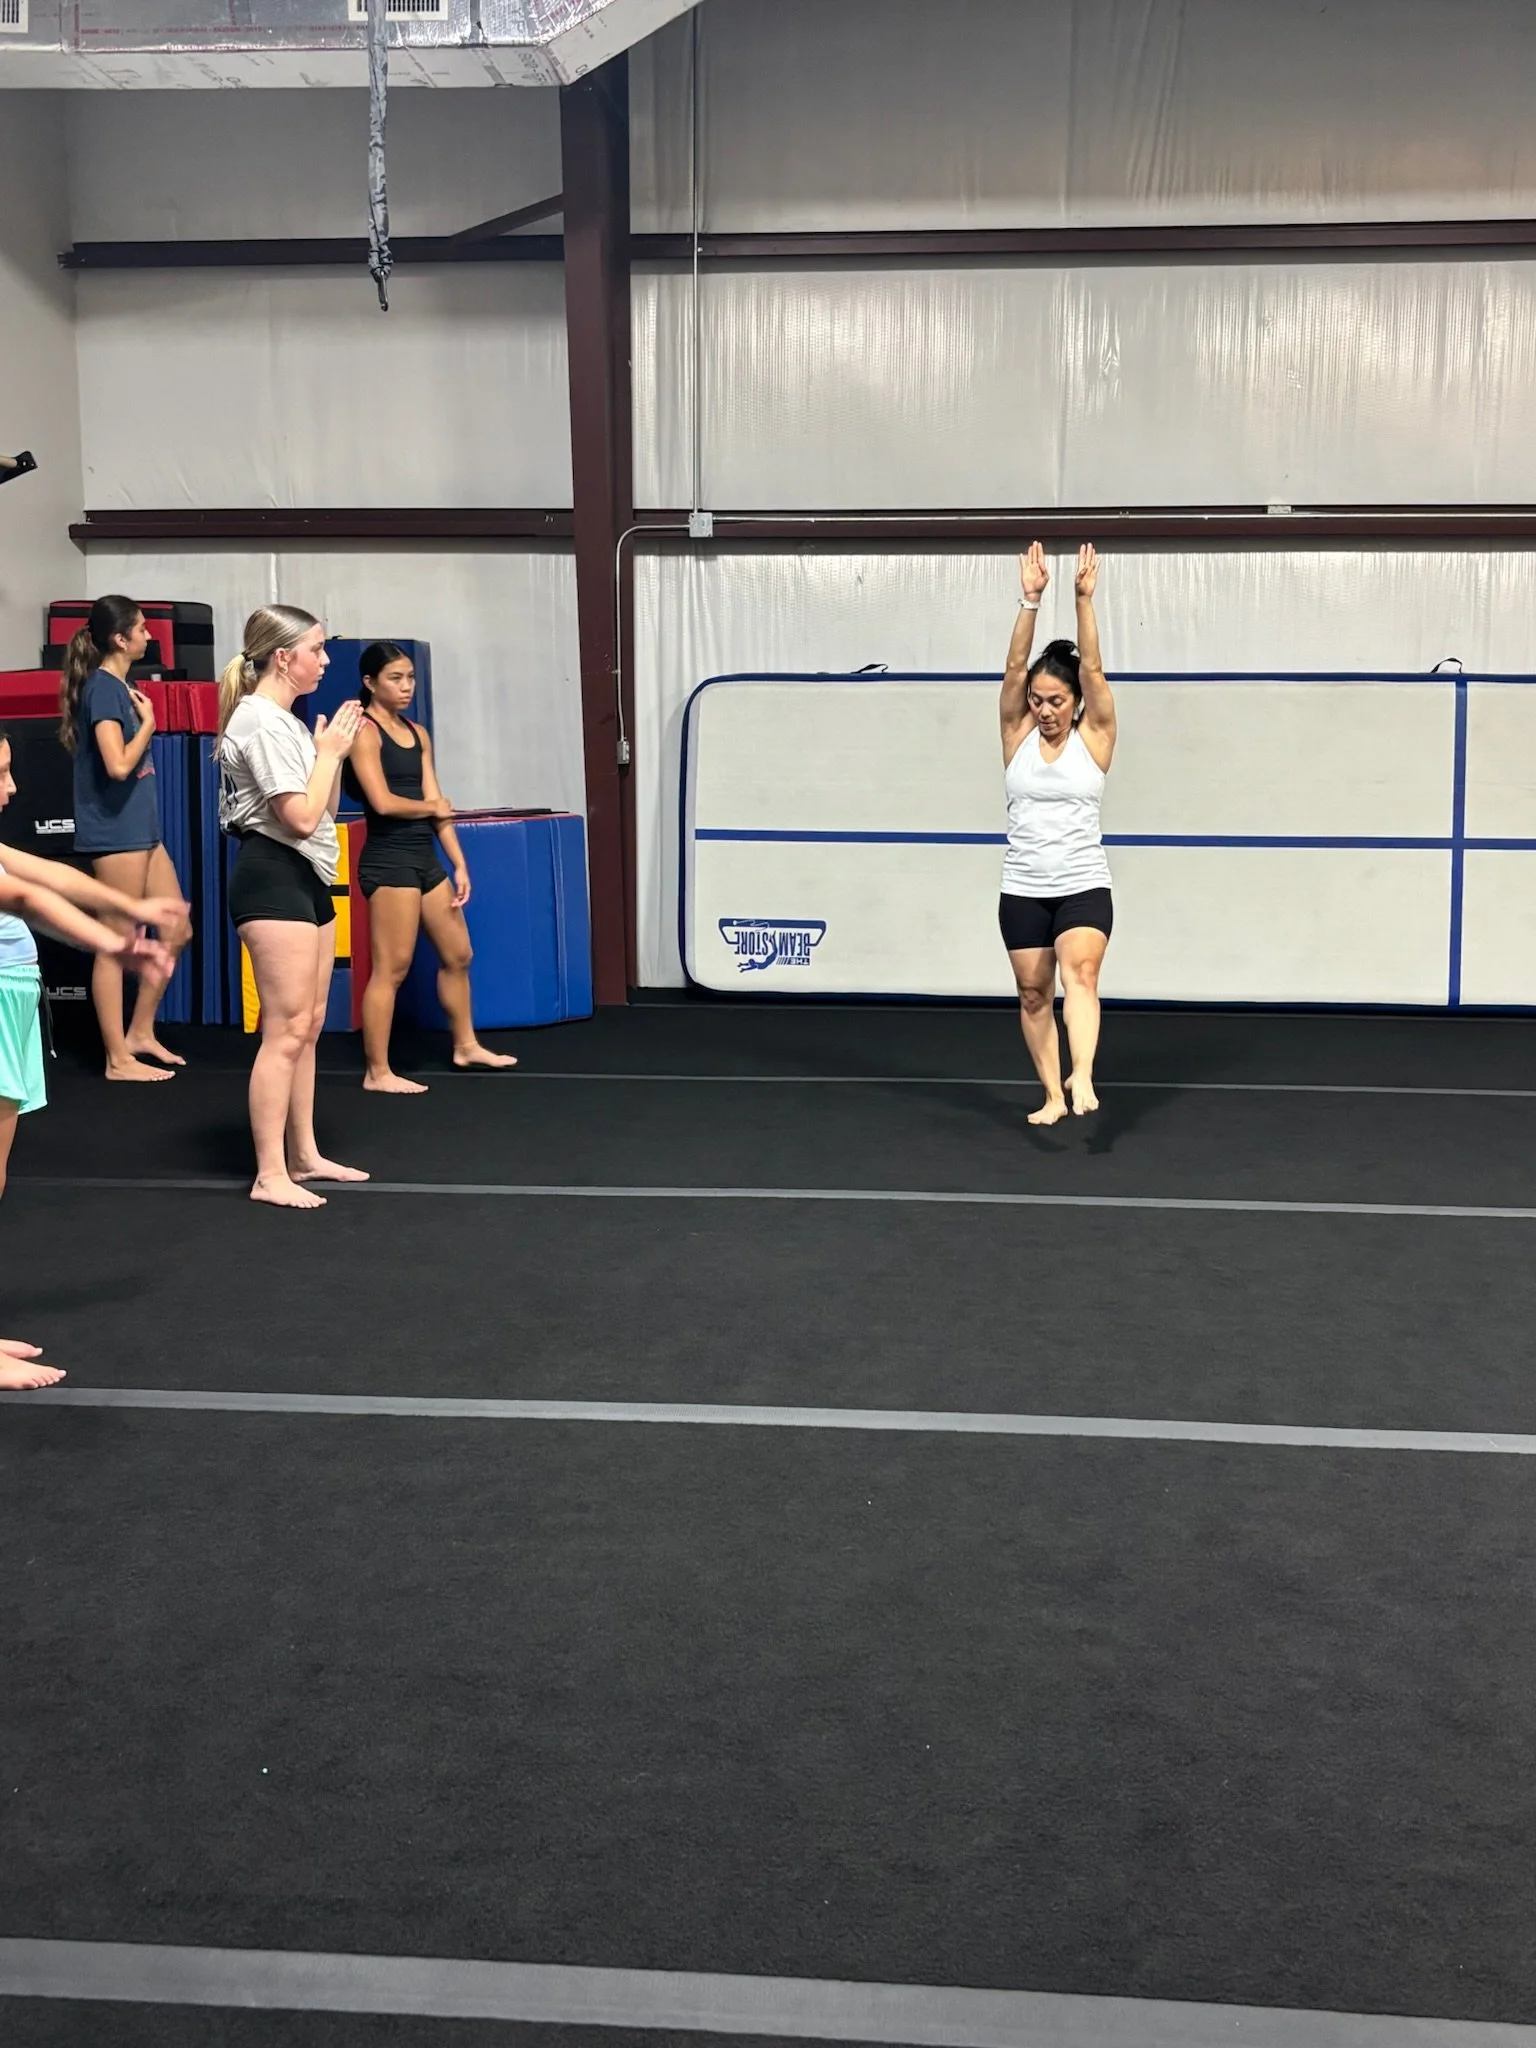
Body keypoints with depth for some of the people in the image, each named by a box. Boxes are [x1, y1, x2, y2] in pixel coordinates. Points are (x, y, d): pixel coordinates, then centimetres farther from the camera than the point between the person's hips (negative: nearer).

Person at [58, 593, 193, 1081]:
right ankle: (118, 1059, 5)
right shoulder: (102, 687, -14)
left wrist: (145, 718, 11)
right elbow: (118, 765, -23)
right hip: (115, 832, -10)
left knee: (177, 930, 14)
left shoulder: (119, 686, 14)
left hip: (140, 829, 10)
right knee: (117, 946, -2)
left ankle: (140, 1033, 24)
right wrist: (148, 722, -13)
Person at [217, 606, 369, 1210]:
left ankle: (303, 1155, 20)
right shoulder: (261, 722, -14)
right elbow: (302, 817, -20)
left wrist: (334, 752, 6)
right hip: (273, 877, -10)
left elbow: (326, 812, 18)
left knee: (308, 1025, 12)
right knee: (286, 1030, -10)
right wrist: (330, 752, -8)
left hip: (308, 878, 10)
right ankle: (269, 1175, -7)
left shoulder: (287, 722, 17)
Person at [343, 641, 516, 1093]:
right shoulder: (364, 731, -8)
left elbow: (437, 803, 10)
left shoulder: (418, 734, 14)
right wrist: (433, 807, -1)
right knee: (391, 968, -6)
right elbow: (383, 802, -18)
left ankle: (466, 1046, 33)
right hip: (388, 859, -8)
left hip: (425, 857, 8)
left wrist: (459, 865, 4)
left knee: (458, 954, 17)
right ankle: (378, 1072, 1)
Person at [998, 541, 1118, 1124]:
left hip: (1083, 886, -3)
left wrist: (1084, 599, -18)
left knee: (1079, 974, -24)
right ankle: (1053, 1095, 20)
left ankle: (1082, 1080, -39)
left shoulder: (1094, 738, -1)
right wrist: (1030, 600, -16)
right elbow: (1015, 668, -7)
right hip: (1022, 889, 3)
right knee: (1033, 994, 8)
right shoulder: (1017, 736, 3)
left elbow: (1092, 669, -11)